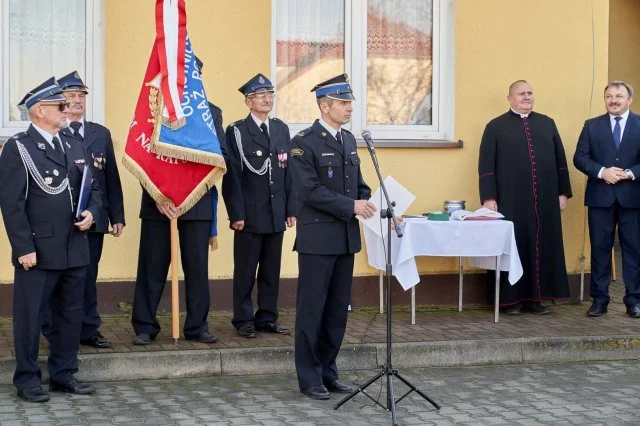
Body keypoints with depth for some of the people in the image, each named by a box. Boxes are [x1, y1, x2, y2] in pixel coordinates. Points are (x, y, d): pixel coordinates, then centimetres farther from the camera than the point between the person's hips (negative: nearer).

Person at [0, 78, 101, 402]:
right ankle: (27, 380, 13)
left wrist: (91, 212, -1)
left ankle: (63, 375, 24)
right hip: (37, 251, -6)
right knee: (29, 315, 2)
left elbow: (93, 187, 20)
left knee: (70, 313, 12)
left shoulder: (74, 146, 14)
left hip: (74, 249, 7)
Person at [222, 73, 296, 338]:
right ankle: (244, 320, 11)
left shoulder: (281, 130, 11)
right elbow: (232, 176, -8)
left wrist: (291, 209, 7)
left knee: (271, 270, 10)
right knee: (245, 271, 3)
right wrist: (236, 214, -13)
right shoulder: (237, 132, -5)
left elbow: (288, 172, 12)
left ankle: (267, 318, 19)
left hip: (276, 214, 5)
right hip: (250, 215, -5)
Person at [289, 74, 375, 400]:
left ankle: (327, 370, 21)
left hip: (346, 237, 7)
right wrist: (350, 206, -19)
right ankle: (309, 377, 9)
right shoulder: (304, 142, -11)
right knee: (312, 309, 1)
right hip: (318, 238, -7)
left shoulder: (348, 140, 13)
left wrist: (369, 205, -2)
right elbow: (309, 190, -19)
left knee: (338, 308, 11)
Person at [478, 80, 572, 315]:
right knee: (513, 247, 1)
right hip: (511, 200, -3)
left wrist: (563, 192, 7)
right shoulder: (495, 126, 4)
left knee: (542, 247, 5)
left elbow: (560, 160, 13)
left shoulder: (547, 124, 13)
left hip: (545, 200, 3)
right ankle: (512, 298, 8)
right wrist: (489, 197, -8)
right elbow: (486, 166, -1)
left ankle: (536, 297, 14)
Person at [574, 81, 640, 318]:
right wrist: (602, 172, -15)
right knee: (600, 248, 4)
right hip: (601, 197, 1)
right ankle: (599, 299, 10)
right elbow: (580, 158, 0)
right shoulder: (592, 126, 8)